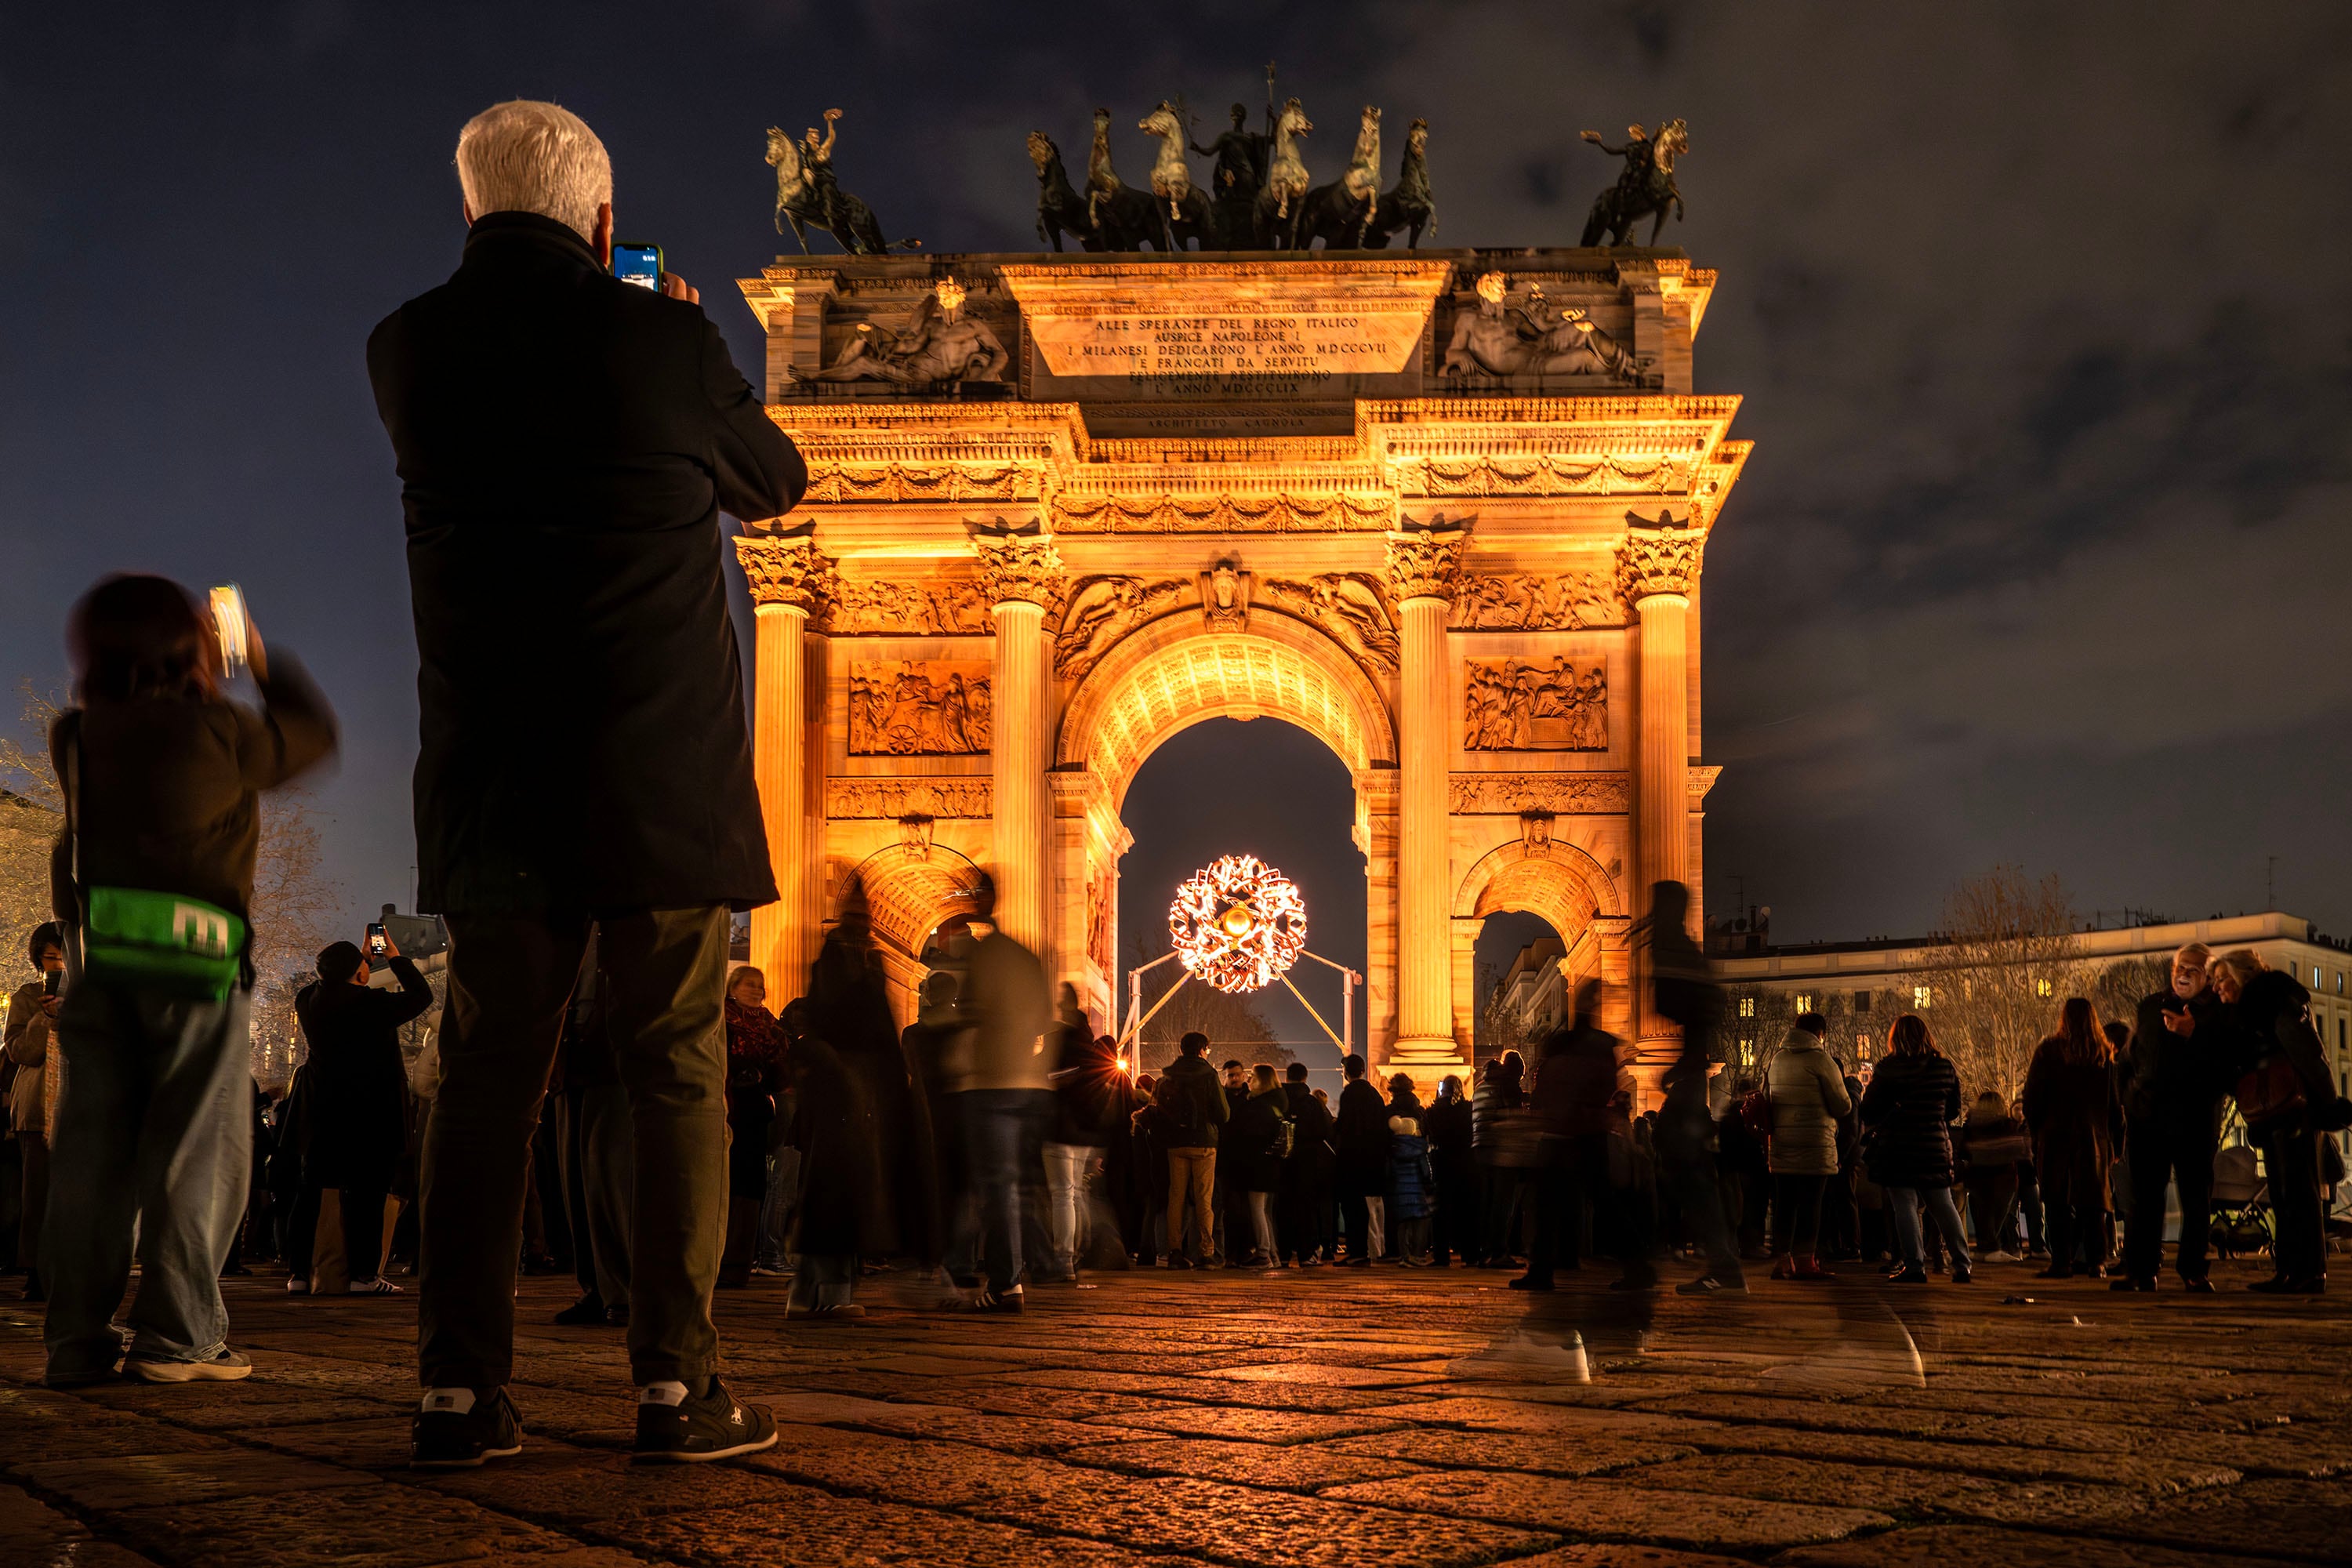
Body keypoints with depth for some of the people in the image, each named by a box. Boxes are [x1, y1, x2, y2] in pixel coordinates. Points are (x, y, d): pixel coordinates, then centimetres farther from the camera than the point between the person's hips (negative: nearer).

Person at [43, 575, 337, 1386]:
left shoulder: (74, 737, 9)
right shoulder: (217, 728, -5)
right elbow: (314, 733, 11)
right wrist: (265, 660, 24)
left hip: (95, 960, 5)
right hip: (192, 962, -5)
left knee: (92, 1143, 7)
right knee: (198, 1145, -1)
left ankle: (77, 1337, 6)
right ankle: (175, 1332, -4)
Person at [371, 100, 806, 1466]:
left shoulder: (409, 348, 4)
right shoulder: (657, 341, -7)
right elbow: (775, 483, 10)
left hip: (492, 781, 3)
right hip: (661, 778, -3)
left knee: (488, 1081, 9)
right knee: (679, 1076, 4)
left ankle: (462, 1393, 9)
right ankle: (677, 1386, 3)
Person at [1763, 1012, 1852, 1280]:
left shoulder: (1775, 1060, 11)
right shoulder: (1821, 1060, -8)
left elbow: (1765, 1100, 16)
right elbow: (1842, 1105, -6)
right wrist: (1849, 1103, 15)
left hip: (1781, 1143, 6)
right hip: (1814, 1143, -6)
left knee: (1784, 1202, 9)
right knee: (1810, 1201, -2)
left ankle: (1782, 1260, 10)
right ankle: (1805, 1260, -2)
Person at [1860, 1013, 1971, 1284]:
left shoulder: (1887, 1068, -8)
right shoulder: (1945, 1068, 3)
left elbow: (1869, 1110, -4)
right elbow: (1954, 1109, 13)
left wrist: (1874, 1127, 17)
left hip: (1897, 1147, -4)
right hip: (1935, 1147, 4)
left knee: (1904, 1206, -1)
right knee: (1943, 1206, 11)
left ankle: (1914, 1266, -5)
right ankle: (1961, 1264, 10)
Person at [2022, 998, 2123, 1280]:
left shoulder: (2049, 1051, -6)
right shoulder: (2106, 1056, 2)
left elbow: (2032, 1098, -5)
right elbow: (2116, 1102, 4)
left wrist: (2036, 1129, 8)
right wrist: (2113, 1140, 11)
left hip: (2056, 1136, -3)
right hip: (2094, 1138, 3)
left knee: (2058, 1203, 1)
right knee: (2093, 1202, 9)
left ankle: (2061, 1261, -3)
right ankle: (2095, 1261, 7)